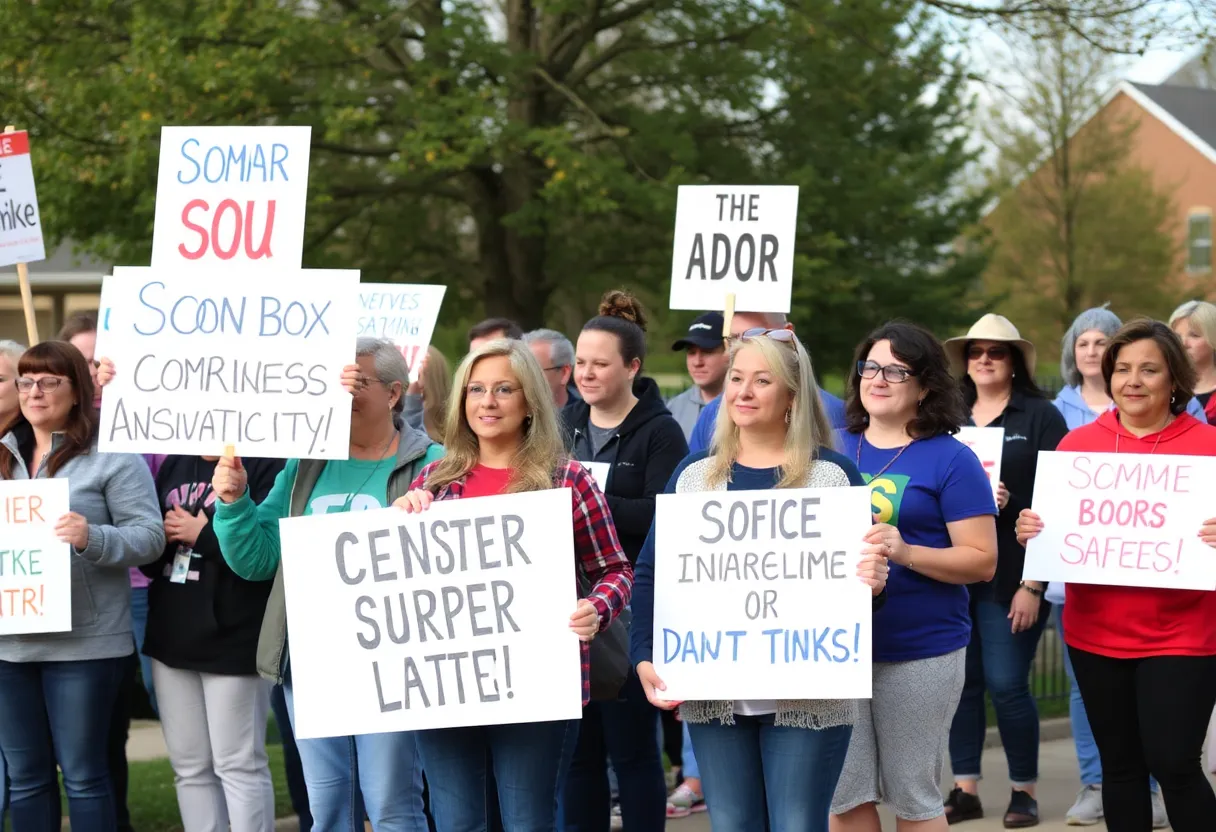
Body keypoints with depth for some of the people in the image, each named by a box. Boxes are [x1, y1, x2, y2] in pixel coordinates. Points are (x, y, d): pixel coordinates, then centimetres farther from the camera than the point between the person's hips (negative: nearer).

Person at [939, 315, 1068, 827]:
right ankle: (965, 789, 14)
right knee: (961, 680, 5)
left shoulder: (1039, 416, 0)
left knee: (1006, 683, -7)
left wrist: (1033, 584, -11)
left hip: (1012, 574, -4)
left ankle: (1024, 790, 7)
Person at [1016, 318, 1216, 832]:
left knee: (1174, 765, -9)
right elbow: (1053, 526, 13)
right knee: (1120, 765, 12)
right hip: (1095, 632, 4)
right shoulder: (1078, 443, 5)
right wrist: (1030, 530, -8)